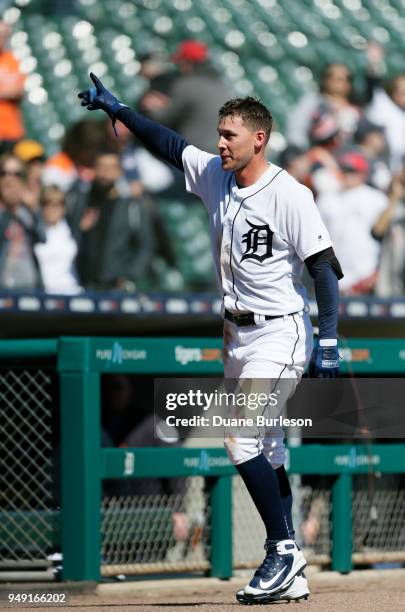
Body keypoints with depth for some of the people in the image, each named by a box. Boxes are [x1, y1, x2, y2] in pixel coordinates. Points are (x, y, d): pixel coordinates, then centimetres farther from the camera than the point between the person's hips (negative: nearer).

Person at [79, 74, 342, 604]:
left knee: (241, 438, -19)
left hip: (281, 333, -8)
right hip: (237, 333, 8)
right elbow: (168, 143, 15)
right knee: (264, 453, 8)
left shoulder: (291, 196, -17)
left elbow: (324, 267, -18)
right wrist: (117, 108, 11)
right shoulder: (214, 175, 3)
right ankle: (289, 577, 12)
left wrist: (329, 343, -22)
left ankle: (285, 552, -9)